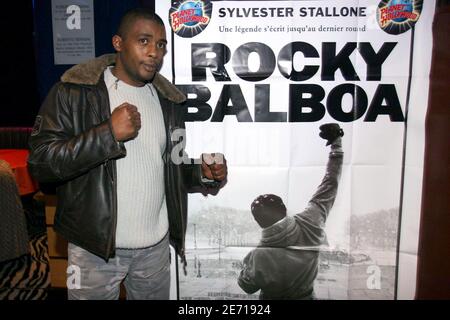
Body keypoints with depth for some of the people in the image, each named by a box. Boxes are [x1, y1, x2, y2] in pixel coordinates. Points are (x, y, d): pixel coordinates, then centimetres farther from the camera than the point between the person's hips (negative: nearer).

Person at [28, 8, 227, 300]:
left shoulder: (169, 100, 7)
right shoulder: (74, 91, -9)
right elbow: (41, 161, -15)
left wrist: (203, 174, -4)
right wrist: (108, 133, -24)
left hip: (157, 245, 4)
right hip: (95, 247, -4)